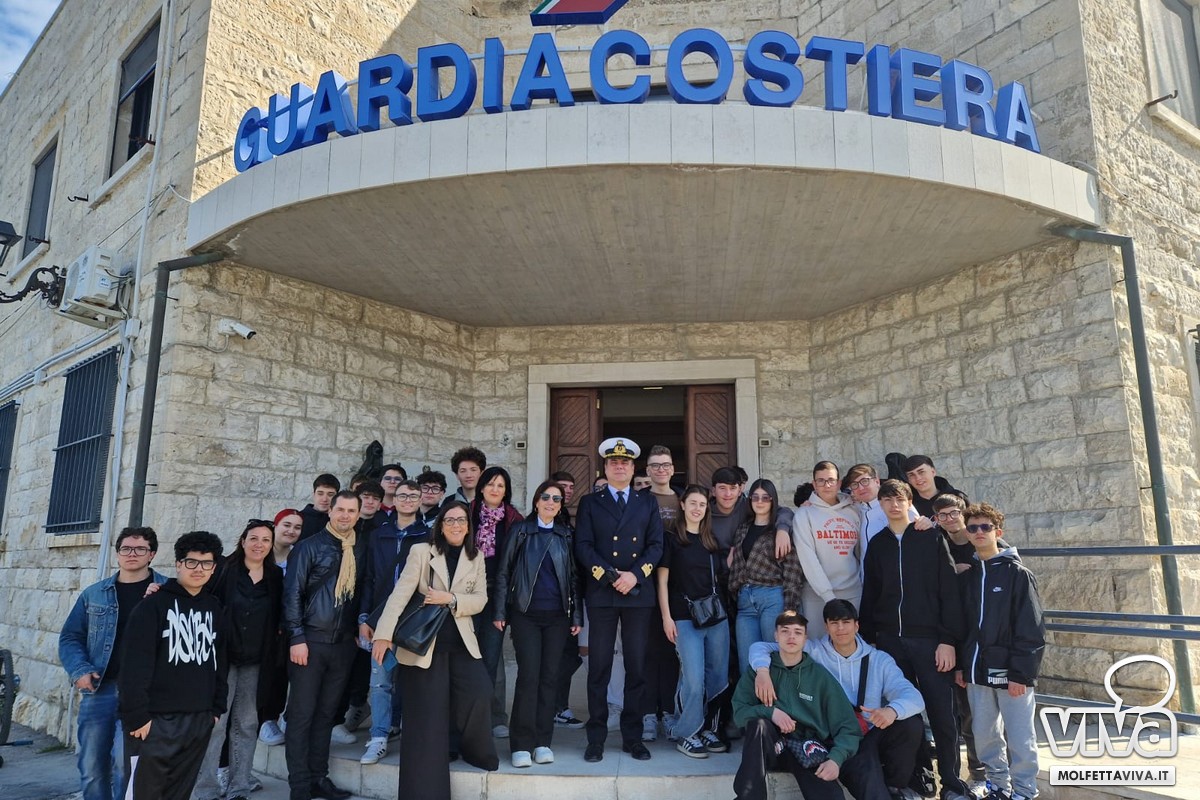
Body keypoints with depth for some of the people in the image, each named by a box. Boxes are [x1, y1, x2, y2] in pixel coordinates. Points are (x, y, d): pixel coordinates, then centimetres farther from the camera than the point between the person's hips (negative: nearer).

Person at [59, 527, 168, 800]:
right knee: (91, 767, 10)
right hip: (99, 688, 4)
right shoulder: (94, 594, 11)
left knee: (124, 762, -13)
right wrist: (79, 671, -2)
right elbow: (70, 637, 13)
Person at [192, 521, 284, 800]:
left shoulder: (276, 576, 6)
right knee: (214, 723, -2)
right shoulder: (223, 569, -5)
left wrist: (275, 655, 4)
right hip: (221, 657, -3)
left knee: (246, 724, 10)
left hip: (256, 662, 3)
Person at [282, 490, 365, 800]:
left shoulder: (361, 549, 7)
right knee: (302, 714, 1)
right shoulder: (309, 547, -4)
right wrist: (297, 638, -12)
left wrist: (360, 626, 7)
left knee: (326, 713, 12)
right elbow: (292, 593, -7)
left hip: (343, 643, 4)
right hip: (311, 640, -4)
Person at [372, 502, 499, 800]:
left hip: (461, 642, 2)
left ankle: (474, 751, 13)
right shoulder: (421, 552, -2)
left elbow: (480, 599, 2)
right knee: (427, 715, 2)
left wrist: (451, 599, -15)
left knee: (479, 692, -18)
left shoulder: (476, 558, 8)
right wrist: (384, 634, -20)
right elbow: (400, 593, -11)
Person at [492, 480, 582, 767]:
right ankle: (522, 744, 1)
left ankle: (542, 741, 12)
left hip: (557, 616, 2)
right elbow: (503, 572, 3)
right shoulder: (520, 531, 3)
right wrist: (499, 611, -2)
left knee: (549, 676, 3)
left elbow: (573, 577, 11)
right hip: (526, 614, -2)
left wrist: (577, 616, 6)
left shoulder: (566, 535, 9)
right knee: (528, 675, -7)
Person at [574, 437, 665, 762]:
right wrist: (611, 576, -12)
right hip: (601, 593, -1)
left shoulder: (648, 503, 14)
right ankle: (596, 739, 10)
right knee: (599, 668, 1)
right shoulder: (590, 503, 10)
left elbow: (656, 545, 4)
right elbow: (583, 546, 0)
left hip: (639, 593, 1)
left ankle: (633, 737, 15)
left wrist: (634, 575, -11)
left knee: (637, 667, 5)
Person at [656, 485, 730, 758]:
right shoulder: (672, 538, 0)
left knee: (718, 677, 6)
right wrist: (666, 617, -9)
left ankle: (709, 730, 21)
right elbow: (662, 580, -4)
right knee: (694, 679, -9)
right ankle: (686, 734, 7)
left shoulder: (712, 541, 14)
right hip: (686, 618, -5)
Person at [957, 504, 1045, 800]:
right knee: (985, 736, 13)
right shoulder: (967, 577, 10)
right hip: (977, 671, 5)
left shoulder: (1018, 574, -6)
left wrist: (1021, 673, -15)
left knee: (1019, 739, 2)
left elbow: (1032, 629, -11)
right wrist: (961, 665, 8)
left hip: (1010, 672, -5)